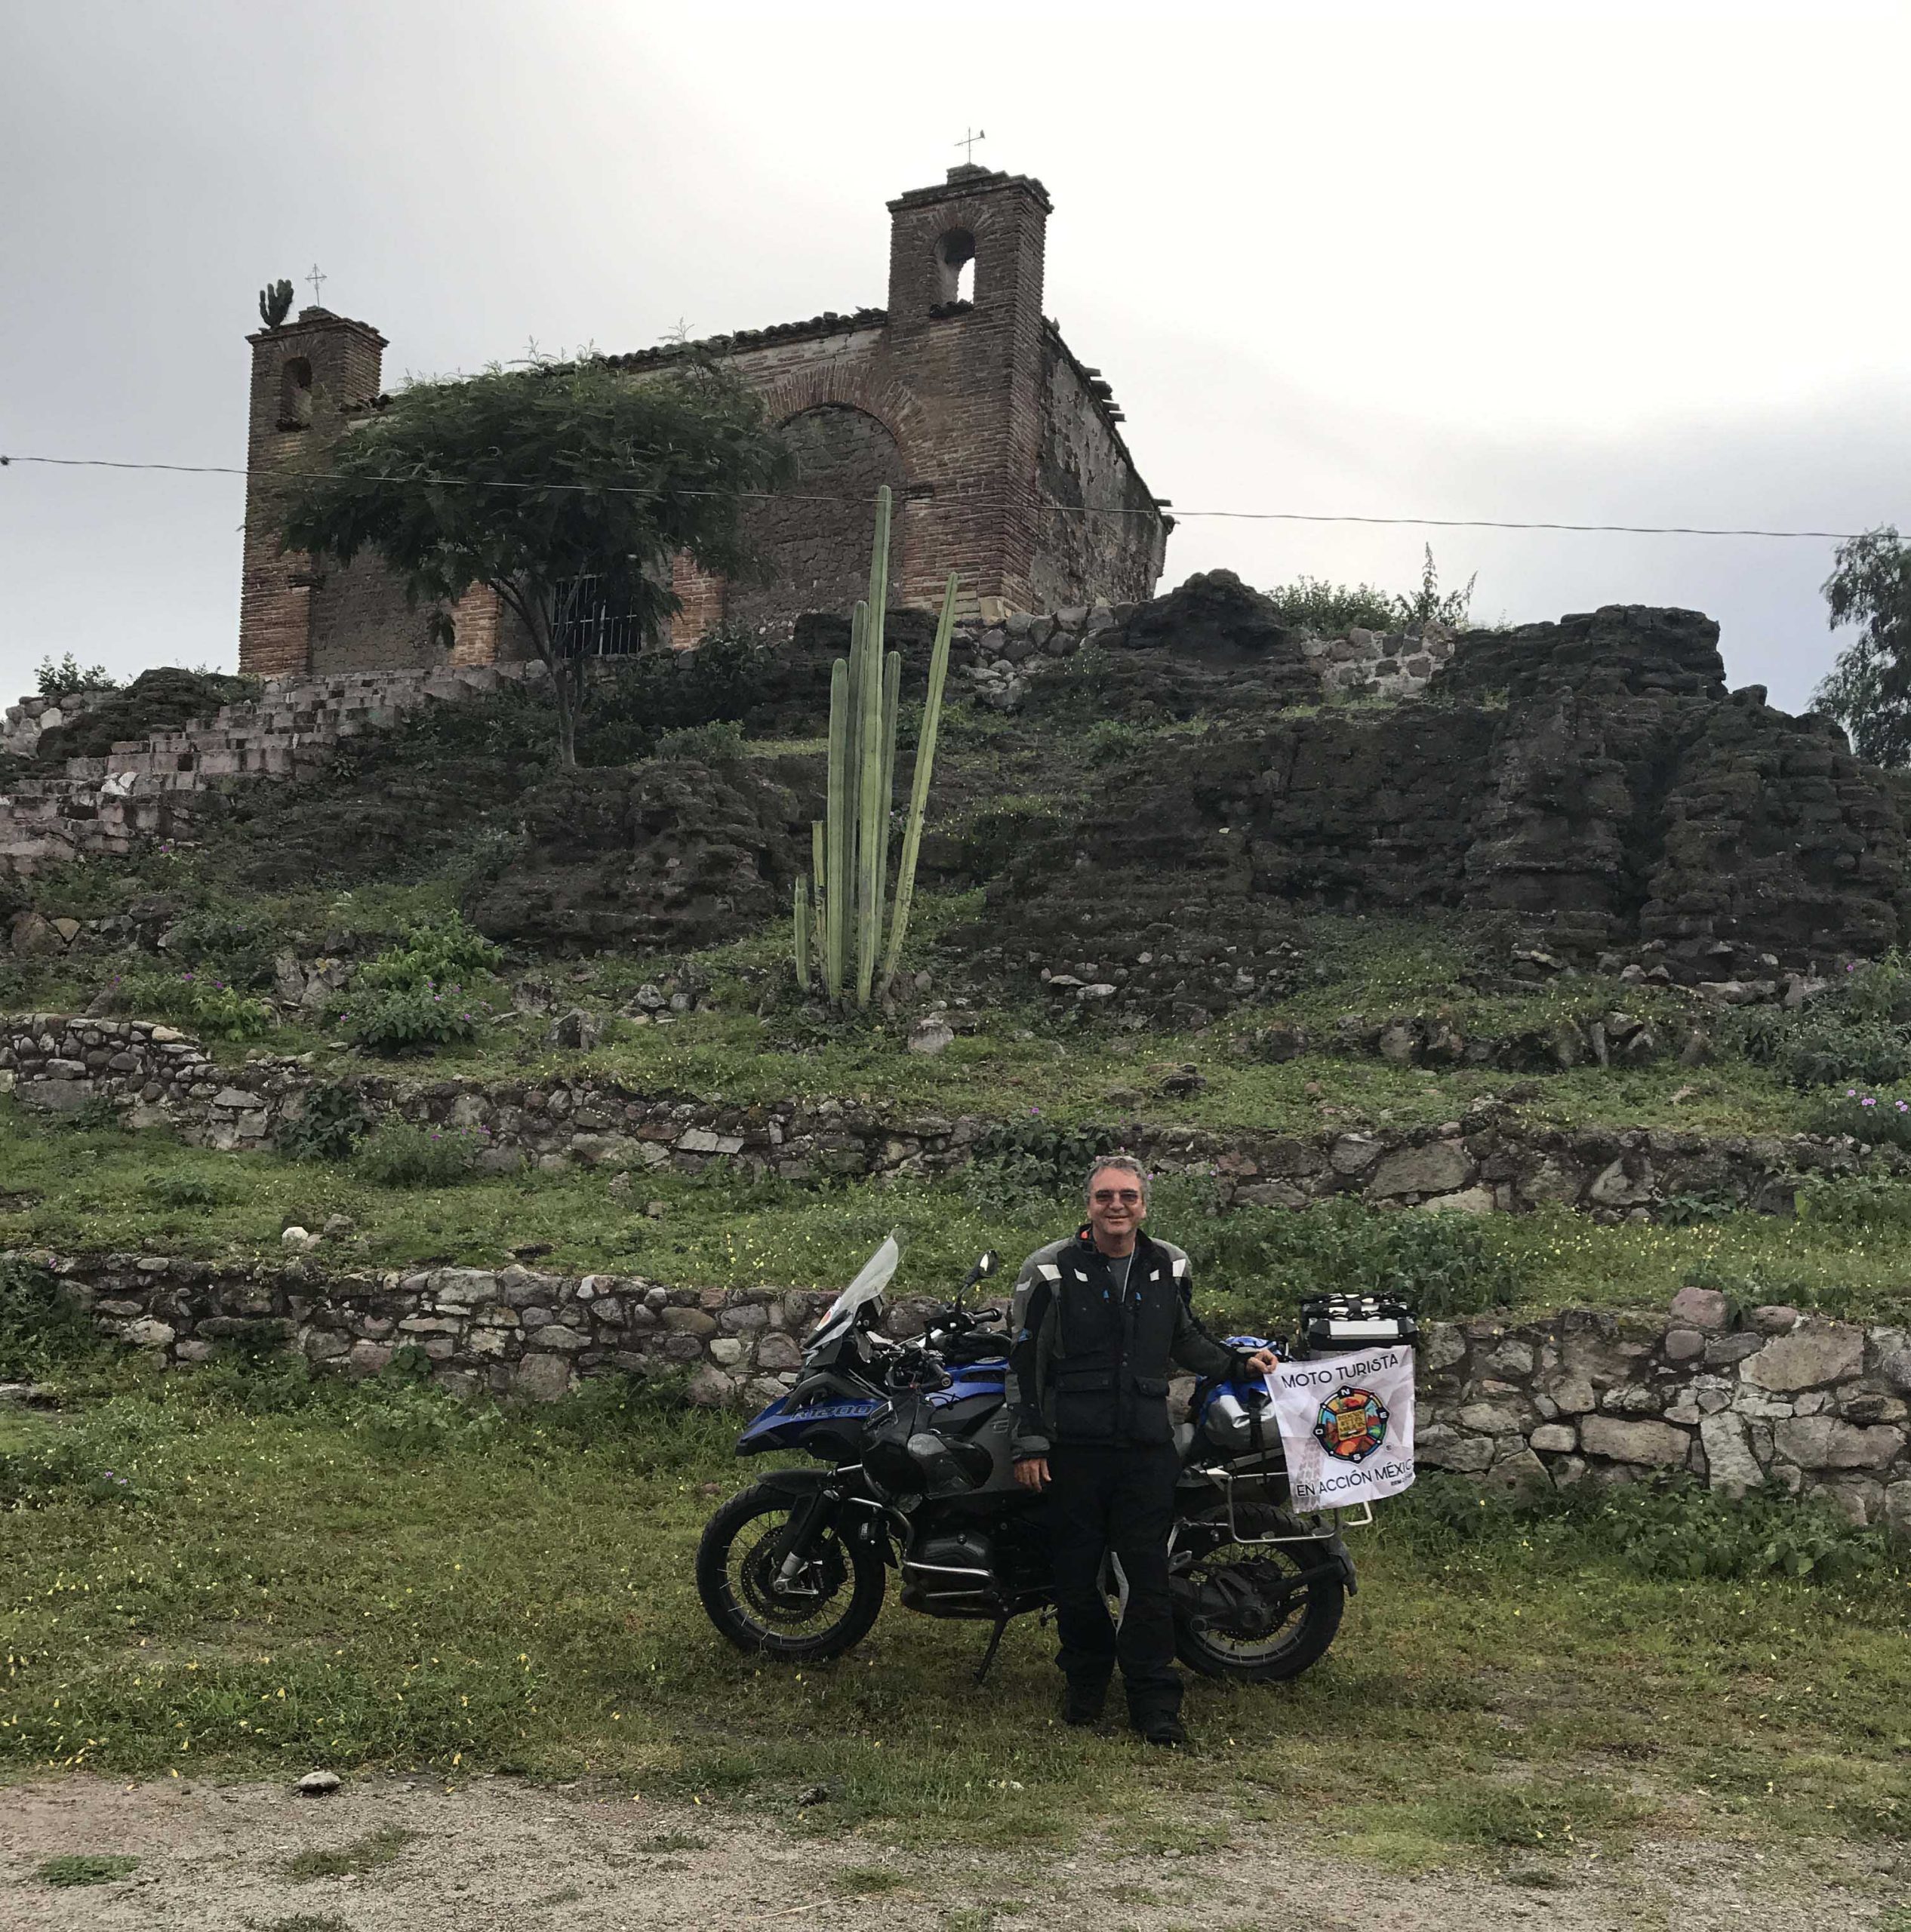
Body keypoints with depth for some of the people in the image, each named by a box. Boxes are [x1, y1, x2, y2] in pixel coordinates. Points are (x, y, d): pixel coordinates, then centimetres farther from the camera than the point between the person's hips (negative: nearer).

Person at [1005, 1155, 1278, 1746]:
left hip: (1147, 1448, 2)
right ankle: (1085, 1680, 26)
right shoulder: (1050, 1270, -3)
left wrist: (1239, 1363, 14)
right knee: (1076, 1572, 6)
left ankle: (1154, 1700, 8)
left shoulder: (1170, 1268, 8)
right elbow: (1024, 1360, -1)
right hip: (1074, 1448, -2)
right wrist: (1028, 1442, -5)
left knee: (1149, 1575, 0)